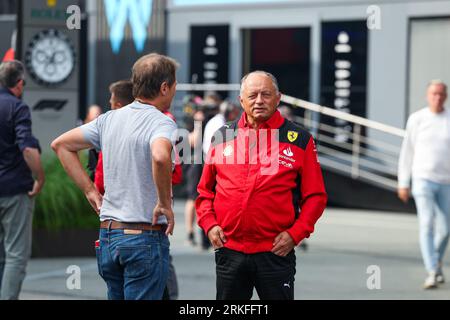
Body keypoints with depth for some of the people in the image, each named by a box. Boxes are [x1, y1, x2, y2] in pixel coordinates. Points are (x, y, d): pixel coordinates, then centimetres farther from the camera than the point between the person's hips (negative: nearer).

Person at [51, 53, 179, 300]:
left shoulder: (109, 119, 10)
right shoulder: (162, 122, -13)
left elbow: (61, 144, 18)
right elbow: (160, 156, -36)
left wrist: (90, 190, 16)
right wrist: (165, 204, -21)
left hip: (108, 234, 7)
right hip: (146, 237, -7)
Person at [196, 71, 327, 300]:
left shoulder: (299, 140, 2)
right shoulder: (222, 137, 9)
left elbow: (315, 196, 2)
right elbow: (205, 190, 15)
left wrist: (295, 233, -9)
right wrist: (209, 224, -1)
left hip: (276, 252, -2)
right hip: (229, 250, 2)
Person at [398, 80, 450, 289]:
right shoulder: (417, 119, 1)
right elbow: (407, 152, 7)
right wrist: (403, 183, 6)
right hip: (423, 179, -2)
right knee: (427, 224, -15)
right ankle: (432, 273, -17)